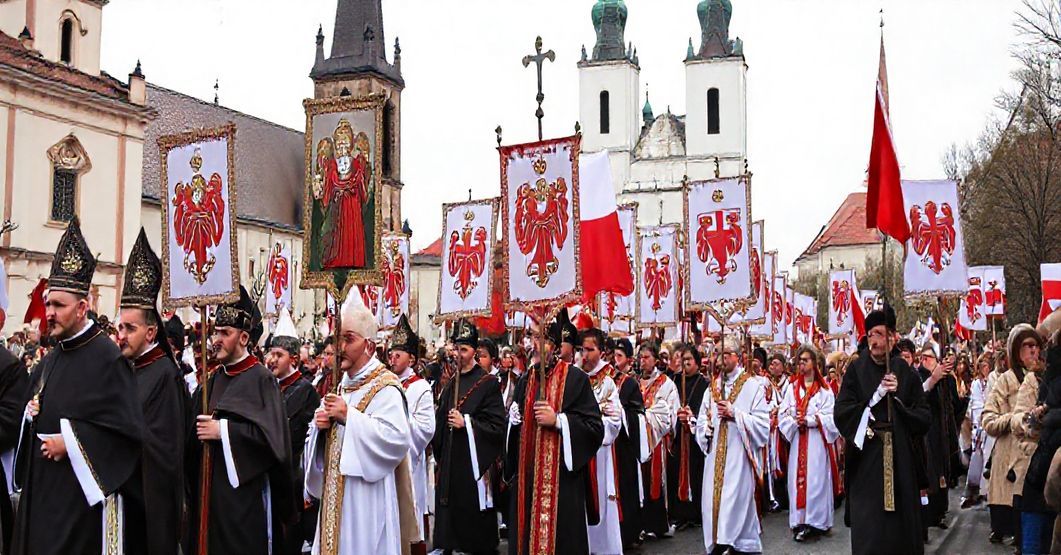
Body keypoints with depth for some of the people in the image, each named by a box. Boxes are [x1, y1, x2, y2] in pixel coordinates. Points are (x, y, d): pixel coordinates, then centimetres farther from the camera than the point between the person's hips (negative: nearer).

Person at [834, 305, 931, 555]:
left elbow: (923, 418, 0)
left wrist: (896, 398, -12)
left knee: (901, 527, 7)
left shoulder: (906, 373, 4)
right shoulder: (856, 371, 1)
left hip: (900, 459, 2)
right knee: (868, 533, -2)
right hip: (866, 461, -1)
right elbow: (841, 413, -7)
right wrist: (876, 396, -16)